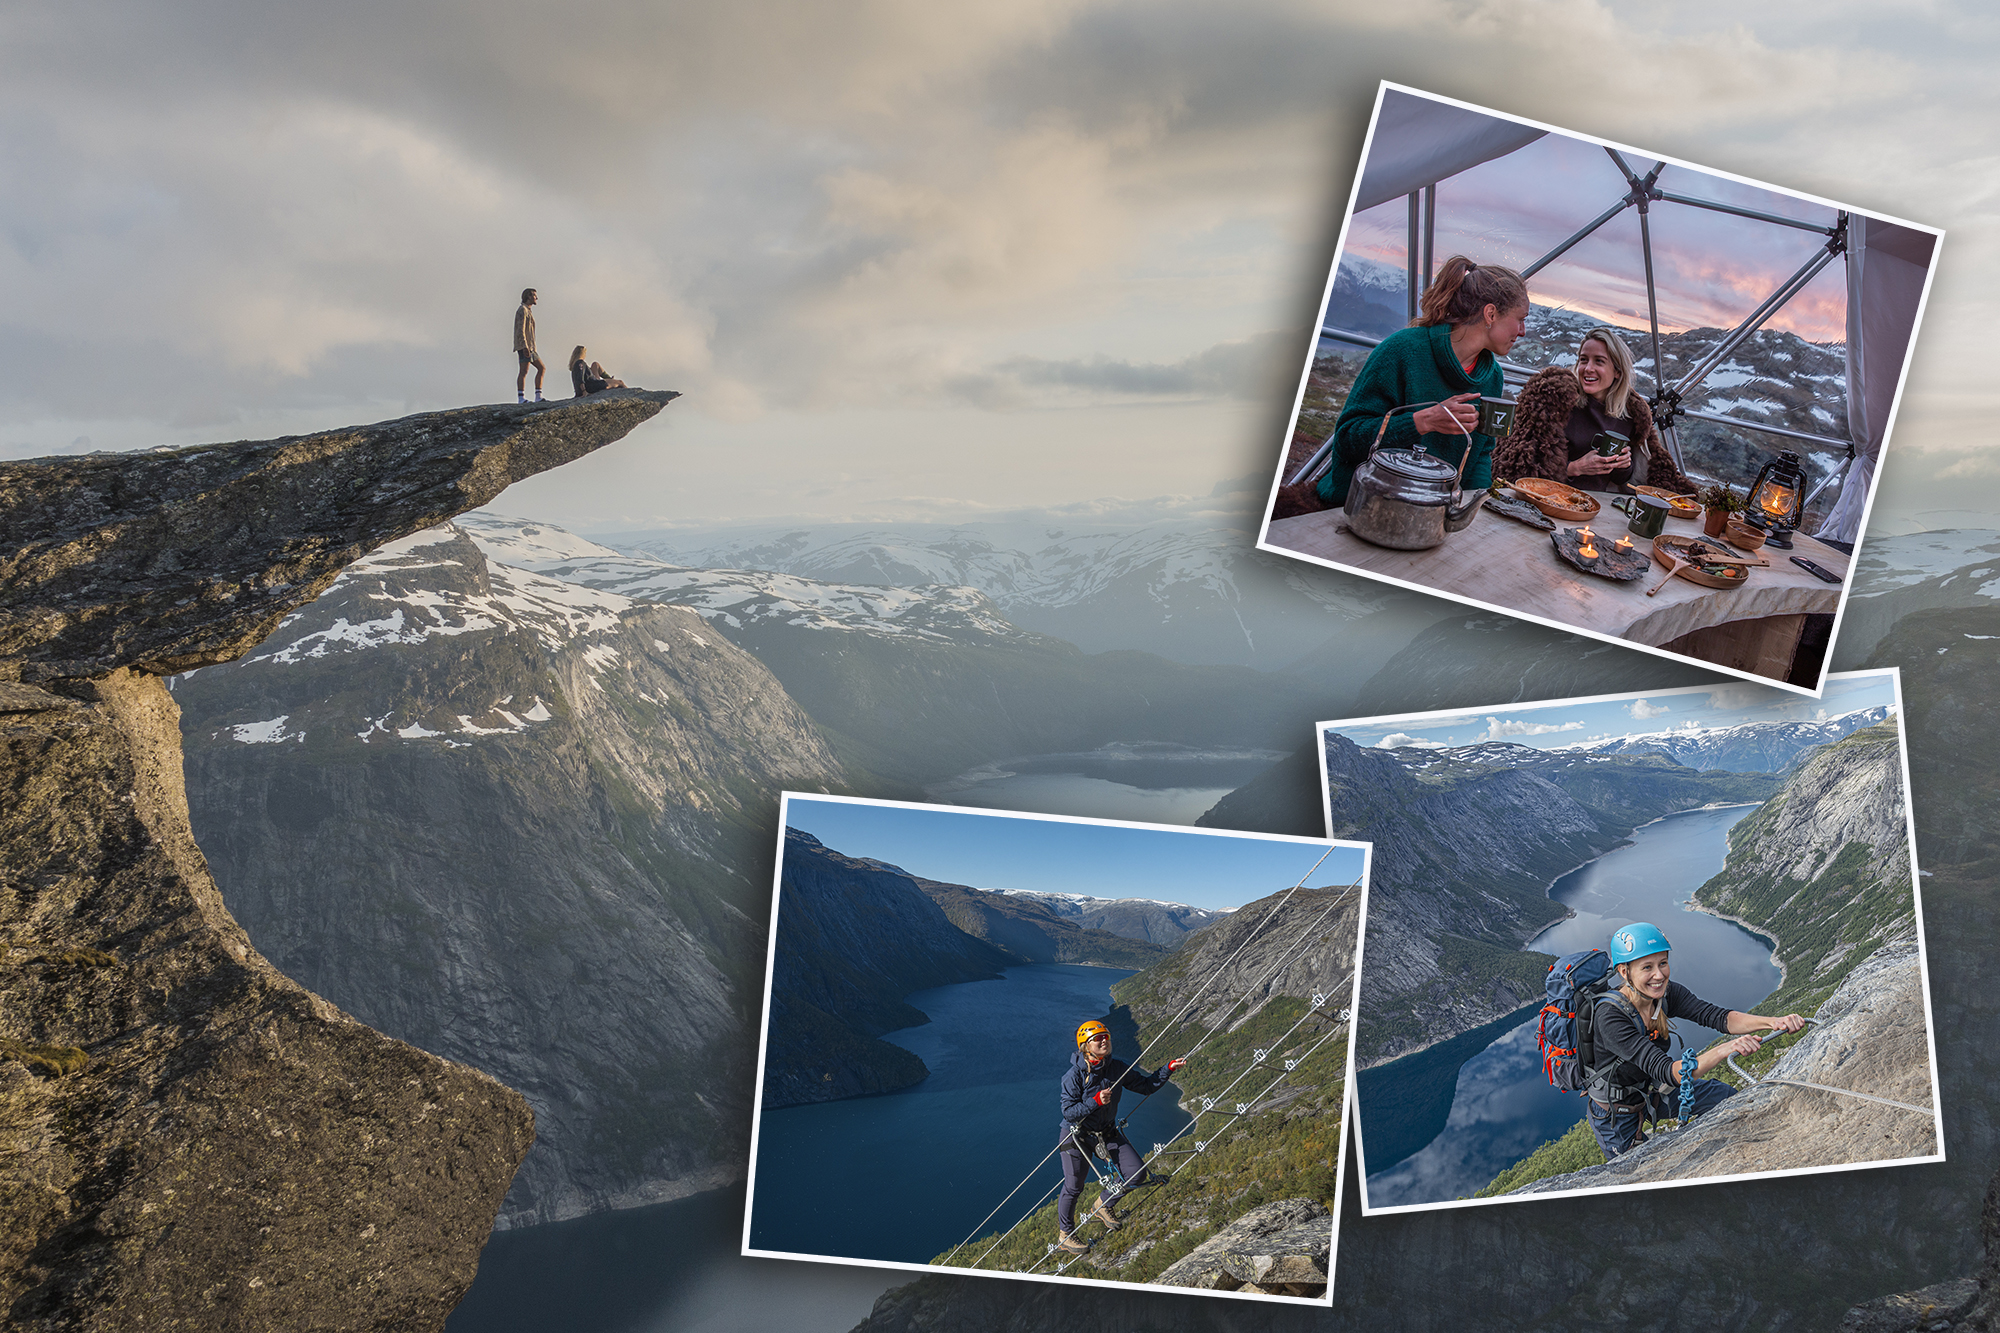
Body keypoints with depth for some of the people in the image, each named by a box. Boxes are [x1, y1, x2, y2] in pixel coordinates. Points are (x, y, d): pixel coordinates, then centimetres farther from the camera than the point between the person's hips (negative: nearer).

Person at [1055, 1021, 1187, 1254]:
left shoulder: (1117, 1068, -6)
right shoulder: (1074, 1075, -21)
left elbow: (1146, 1085, 3)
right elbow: (1069, 1112, -22)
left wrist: (1169, 1068, -9)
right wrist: (1096, 1101, -34)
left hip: (1107, 1133, 5)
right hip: (1077, 1135, -5)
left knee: (1137, 1174, -1)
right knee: (1073, 1187, 1)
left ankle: (1102, 1206, 25)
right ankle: (1064, 1235, 26)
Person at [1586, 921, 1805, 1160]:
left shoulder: (1666, 993, -16)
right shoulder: (1609, 1017, -37)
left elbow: (1717, 1016, -24)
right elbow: (1667, 1072, -43)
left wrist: (1773, 1022, -42)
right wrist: (1723, 1051, -56)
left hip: (1653, 1091, 6)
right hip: (1616, 1112, -6)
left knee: (1726, 1096, 1)